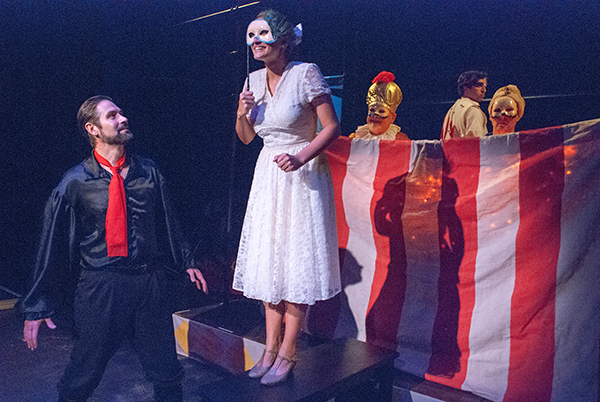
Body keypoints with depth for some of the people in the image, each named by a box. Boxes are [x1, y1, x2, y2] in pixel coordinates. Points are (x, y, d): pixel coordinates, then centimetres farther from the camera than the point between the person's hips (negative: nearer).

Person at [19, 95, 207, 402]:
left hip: (150, 282, 3)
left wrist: (184, 263, 24)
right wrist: (38, 305, 1)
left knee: (167, 374, 10)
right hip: (100, 287, -2)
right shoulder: (75, 183, -5)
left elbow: (167, 224, 17)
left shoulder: (148, 172, 4)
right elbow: (52, 244, -1)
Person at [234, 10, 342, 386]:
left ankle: (287, 353, 12)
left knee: (298, 261, -1)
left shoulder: (306, 73, -11)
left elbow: (332, 127, -12)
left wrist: (301, 158, -23)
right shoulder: (254, 80, 7)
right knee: (269, 259, 9)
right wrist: (242, 113, -6)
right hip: (268, 176, 7)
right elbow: (246, 138, 14)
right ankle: (271, 347, 21)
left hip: (303, 176, -6)